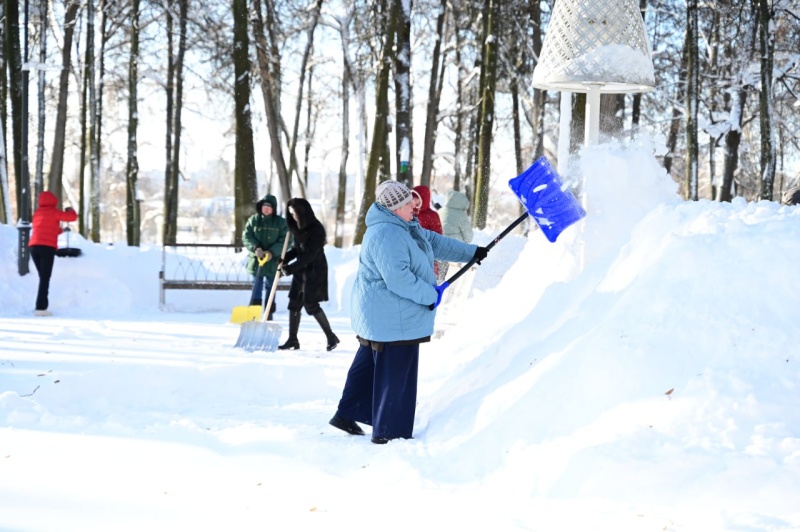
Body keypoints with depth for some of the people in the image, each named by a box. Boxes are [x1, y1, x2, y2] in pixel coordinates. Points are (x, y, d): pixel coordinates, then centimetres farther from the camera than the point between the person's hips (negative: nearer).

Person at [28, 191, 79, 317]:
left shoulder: (37, 213, 21)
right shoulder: (53, 212, 3)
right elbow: (72, 217, 2)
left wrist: (60, 230, 44)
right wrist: (70, 210, 24)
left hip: (34, 246, 6)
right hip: (48, 247, -6)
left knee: (43, 277, 15)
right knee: (45, 278, -8)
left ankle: (41, 306, 12)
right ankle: (41, 307, -17)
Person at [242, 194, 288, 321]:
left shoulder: (281, 222, -1)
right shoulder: (253, 220, 3)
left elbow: (284, 241, -6)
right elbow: (246, 237, -1)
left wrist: (272, 252, -19)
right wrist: (256, 248, -19)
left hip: (273, 262, 0)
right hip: (256, 260, 0)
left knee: (270, 288, 9)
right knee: (257, 286, -1)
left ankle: (269, 315, 16)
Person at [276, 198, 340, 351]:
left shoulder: (316, 229, -17)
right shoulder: (298, 227, 8)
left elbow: (310, 255, -20)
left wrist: (290, 268, -20)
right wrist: (284, 260, -3)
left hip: (315, 271, -8)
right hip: (301, 270, 8)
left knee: (311, 304, -9)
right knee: (294, 303, 5)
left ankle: (331, 337, 2)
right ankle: (292, 340, 11)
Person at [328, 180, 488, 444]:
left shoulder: (406, 227, 9)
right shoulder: (387, 235, -26)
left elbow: (435, 242, 20)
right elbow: (398, 279, -30)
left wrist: (471, 252, 22)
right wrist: (430, 295, -18)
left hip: (379, 318, 11)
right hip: (391, 320, -11)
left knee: (369, 364, 21)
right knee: (395, 375, -2)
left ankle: (347, 415, 32)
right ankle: (387, 432, 8)